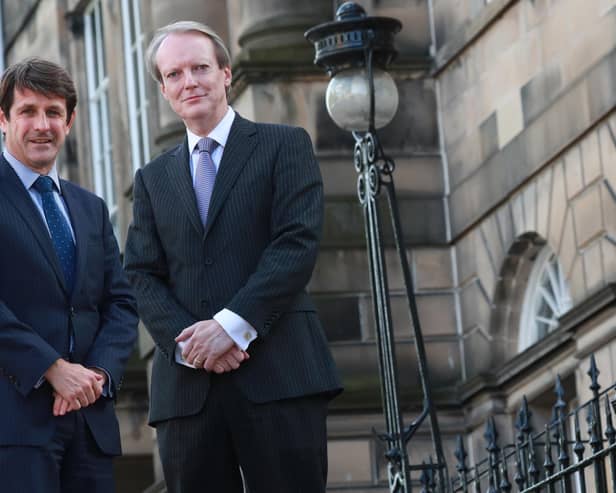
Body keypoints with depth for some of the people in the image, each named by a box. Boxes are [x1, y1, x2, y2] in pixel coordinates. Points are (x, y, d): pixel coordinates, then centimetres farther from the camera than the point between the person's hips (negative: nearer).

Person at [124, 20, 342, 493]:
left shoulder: (284, 145, 9)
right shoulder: (153, 179, 21)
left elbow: (299, 242, -3)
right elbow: (142, 276, 11)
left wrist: (232, 325, -13)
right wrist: (186, 341, -8)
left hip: (278, 374, -3)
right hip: (187, 383, 3)